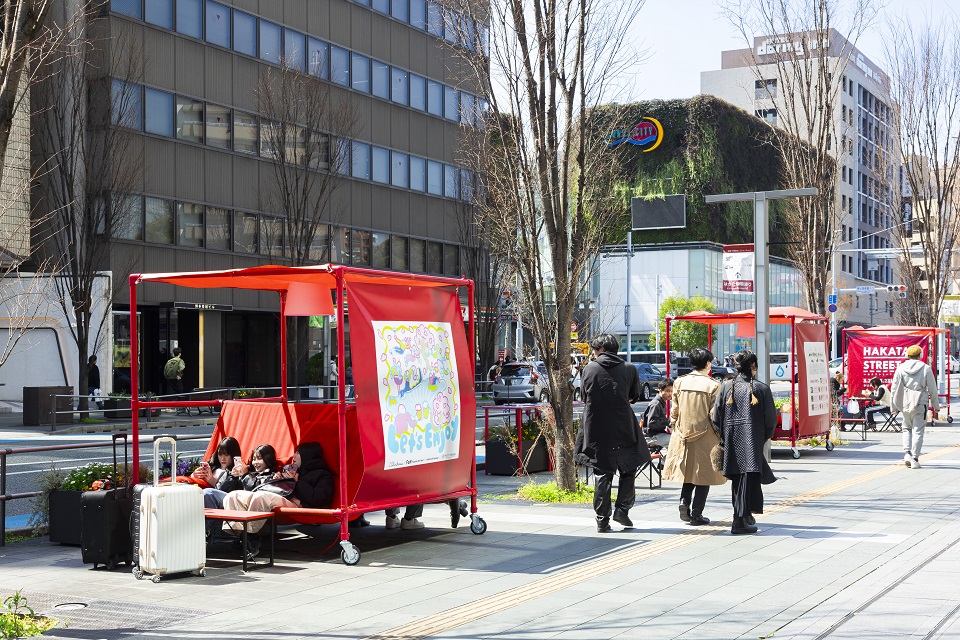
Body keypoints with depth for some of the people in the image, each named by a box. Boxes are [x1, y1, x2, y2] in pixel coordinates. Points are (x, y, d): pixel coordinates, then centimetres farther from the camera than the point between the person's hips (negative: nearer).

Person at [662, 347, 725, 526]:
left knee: (688, 471, 19)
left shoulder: (679, 382, 0)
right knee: (703, 473, 6)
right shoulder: (713, 385, -11)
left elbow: (674, 411, 4)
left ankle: (684, 502, -1)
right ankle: (696, 514, 7)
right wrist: (720, 437, 2)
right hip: (705, 438, -4)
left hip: (683, 436, 4)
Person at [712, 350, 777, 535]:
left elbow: (716, 418, 1)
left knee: (737, 479, 16)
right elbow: (771, 419, -4)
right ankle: (740, 521, -8)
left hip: (732, 442, 4)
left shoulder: (726, 386, 1)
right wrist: (764, 438, 12)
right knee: (749, 476, -1)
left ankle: (745, 515, 30)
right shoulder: (761, 388, -6)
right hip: (753, 442, -4)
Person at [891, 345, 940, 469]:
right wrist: (936, 406, 11)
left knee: (907, 428, 19)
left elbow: (894, 388, 3)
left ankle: (907, 453, 4)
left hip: (905, 404, 2)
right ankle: (915, 459, -1)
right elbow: (932, 389, 0)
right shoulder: (926, 368, -4)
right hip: (920, 404, -2)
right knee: (917, 431, 2)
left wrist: (893, 406, 11)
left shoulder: (901, 368, 0)